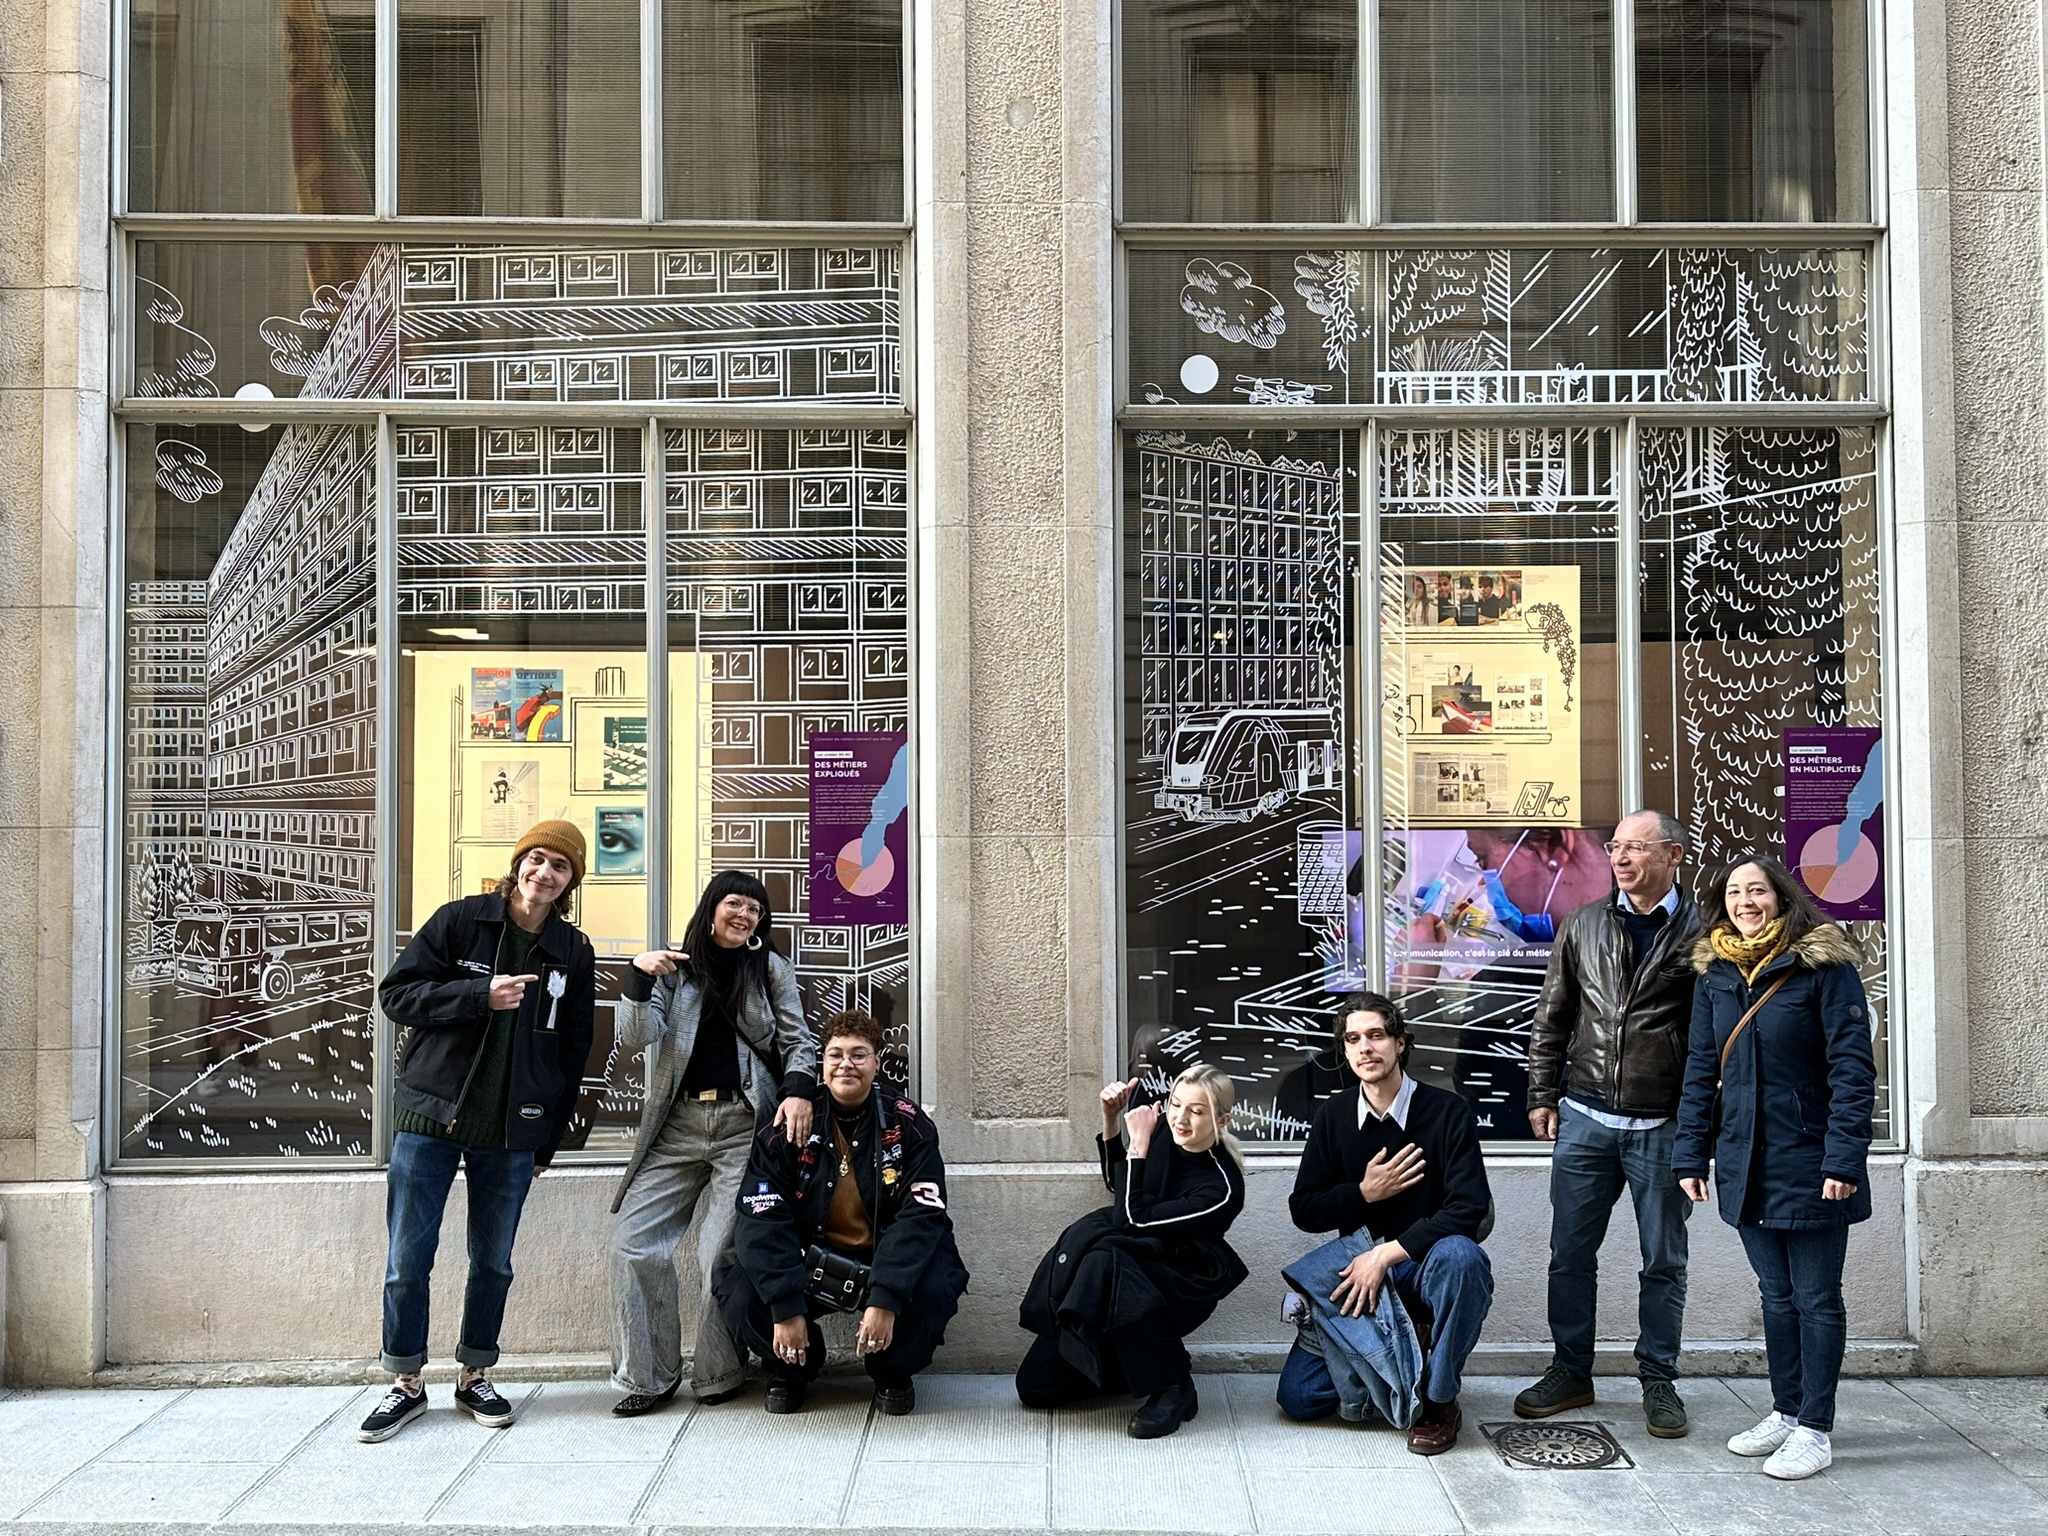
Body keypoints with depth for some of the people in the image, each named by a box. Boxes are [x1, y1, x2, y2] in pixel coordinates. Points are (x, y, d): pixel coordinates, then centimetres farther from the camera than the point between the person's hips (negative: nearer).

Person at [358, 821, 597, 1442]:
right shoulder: (458, 922, -2)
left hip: (513, 1134, 2)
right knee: (408, 1261, 1)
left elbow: (574, 1052, 11)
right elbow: (396, 994, -6)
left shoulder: (573, 952, 6)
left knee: (493, 1262, 9)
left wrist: (549, 1139, 8)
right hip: (430, 1121, -2)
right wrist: (480, 995, -18)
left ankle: (475, 1378, 25)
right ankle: (406, 1384, 16)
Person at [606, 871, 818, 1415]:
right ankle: (648, 1375, 5)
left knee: (722, 1253, -9)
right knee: (633, 1243, -6)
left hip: (746, 1125, -2)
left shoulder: (770, 969, 10)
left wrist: (799, 1089, -11)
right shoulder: (676, 968, 9)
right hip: (679, 1125, 2)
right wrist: (639, 979, -17)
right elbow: (635, 1039, -1)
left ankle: (719, 1375, 8)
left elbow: (797, 1040, 8)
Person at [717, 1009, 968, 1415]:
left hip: (883, 1263, -1)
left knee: (935, 1287, -31)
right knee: (741, 1294, -26)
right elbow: (762, 1221, -13)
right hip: (808, 1262, 1)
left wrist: (886, 1300, -29)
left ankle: (894, 1371, 4)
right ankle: (793, 1366, 9)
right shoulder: (789, 1127, -6)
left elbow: (921, 1216, -16)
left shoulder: (908, 1125, -8)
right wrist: (786, 1308, -25)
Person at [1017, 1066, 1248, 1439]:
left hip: (1176, 1292, -6)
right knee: (1035, 1387, -4)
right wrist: (1110, 1119, 0)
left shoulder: (1222, 1187, -22)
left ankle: (1173, 1384, -18)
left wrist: (1139, 1144, -23)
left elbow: (1130, 1221, -24)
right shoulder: (1164, 1133, -6)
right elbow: (1117, 1182, 15)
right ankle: (1137, 1361, 18)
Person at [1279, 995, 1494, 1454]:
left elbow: (1468, 1208, -19)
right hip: (1359, 1270, 3)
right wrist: (1365, 1192, -11)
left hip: (1427, 1270, -3)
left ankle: (1440, 1401, -18)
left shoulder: (1448, 1111, -8)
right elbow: (1303, 1209, 6)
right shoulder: (1334, 1116, 4)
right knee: (1299, 1397, -13)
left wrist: (1385, 1254, -22)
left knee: (1458, 1255, -40)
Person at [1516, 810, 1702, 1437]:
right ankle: (1571, 1372, 21)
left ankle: (1659, 1380, 21)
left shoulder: (1701, 934, -3)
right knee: (1571, 1254, 8)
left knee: (1663, 1261, 9)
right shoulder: (1583, 926, 7)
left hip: (1665, 1127, -3)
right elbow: (1551, 1017, 13)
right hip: (1584, 1119, 3)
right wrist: (1542, 1095, 9)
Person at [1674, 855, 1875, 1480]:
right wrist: (1691, 1154, 5)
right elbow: (1700, 1070, 11)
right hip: (1745, 1163, 5)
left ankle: (1814, 1429, 12)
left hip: (1808, 1163, -5)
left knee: (1817, 1299, 4)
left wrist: (1844, 1157, -18)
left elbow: (1853, 1066, -12)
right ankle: (1786, 1412, 26)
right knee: (1776, 1293, 15)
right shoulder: (1714, 973, 7)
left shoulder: (1823, 965, -10)